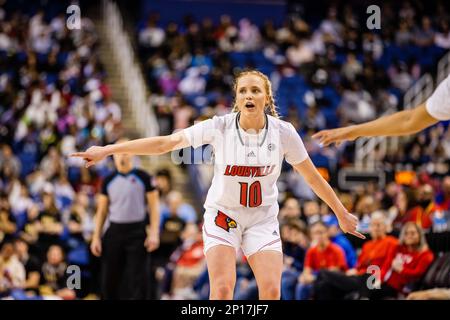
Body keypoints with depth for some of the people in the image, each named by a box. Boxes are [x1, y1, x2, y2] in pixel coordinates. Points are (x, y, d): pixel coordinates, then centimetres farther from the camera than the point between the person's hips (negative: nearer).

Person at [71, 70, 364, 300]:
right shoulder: (219, 127, -16)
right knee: (222, 289, -18)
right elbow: (164, 143, -17)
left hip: (263, 219, 1)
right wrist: (107, 150, -21)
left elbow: (313, 177, 1)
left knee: (271, 290, -12)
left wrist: (342, 214, 8)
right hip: (223, 215, -1)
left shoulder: (283, 132, -12)